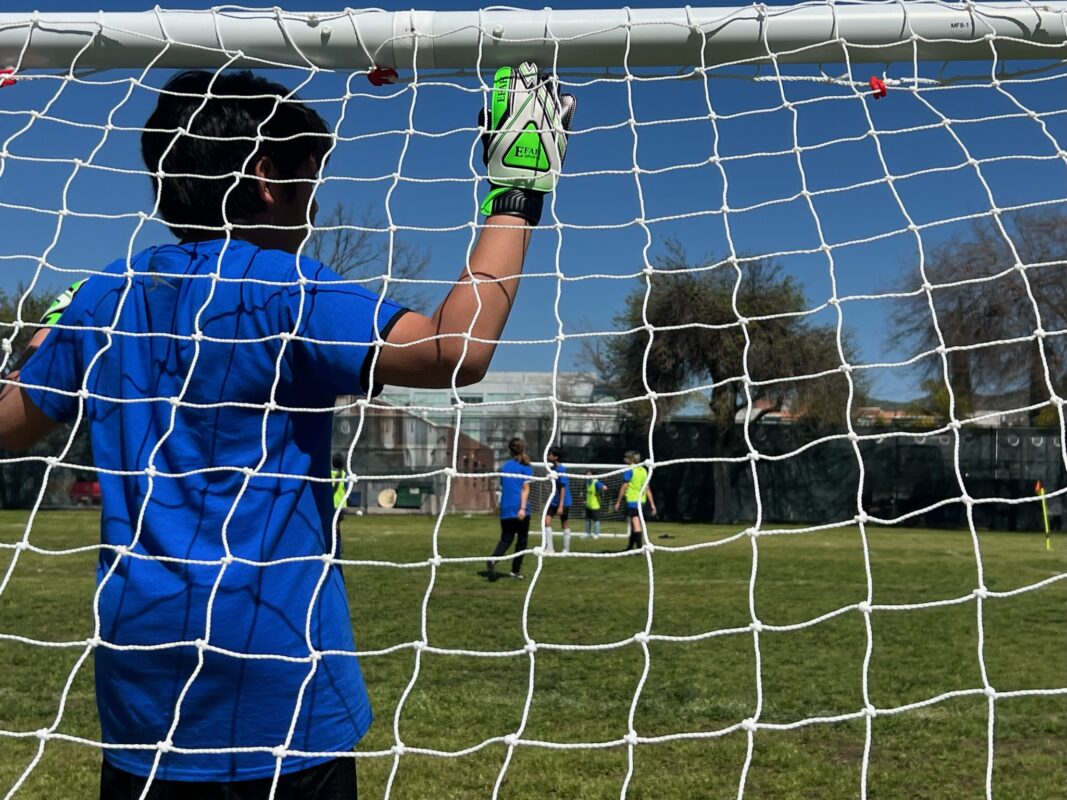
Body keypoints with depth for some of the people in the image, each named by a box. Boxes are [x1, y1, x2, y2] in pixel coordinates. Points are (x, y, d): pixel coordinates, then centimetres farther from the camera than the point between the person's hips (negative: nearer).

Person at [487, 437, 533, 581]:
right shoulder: (525, 466, -1)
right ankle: (515, 570, 11)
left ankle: (493, 559, -18)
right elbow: (525, 488, -10)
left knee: (505, 539, 10)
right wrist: (523, 508, -15)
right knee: (521, 541, 11)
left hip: (505, 510, 4)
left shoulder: (505, 466, 11)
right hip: (520, 509, -4)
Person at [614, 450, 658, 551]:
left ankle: (639, 547, -21)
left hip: (632, 500, -7)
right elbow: (647, 489, 12)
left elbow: (624, 487, -8)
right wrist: (652, 504, 13)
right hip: (642, 501, 7)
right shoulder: (644, 470, 13)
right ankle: (630, 547, 26)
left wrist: (618, 502, -3)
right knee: (634, 525, 17)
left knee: (636, 524, -12)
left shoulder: (629, 470, -7)